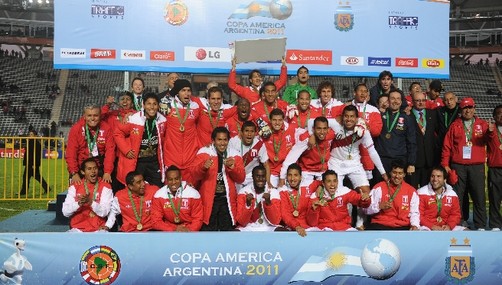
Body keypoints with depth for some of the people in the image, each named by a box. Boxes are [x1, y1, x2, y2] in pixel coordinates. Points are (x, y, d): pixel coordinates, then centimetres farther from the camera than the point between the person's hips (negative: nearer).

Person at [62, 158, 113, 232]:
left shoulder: (105, 187, 0)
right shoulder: (74, 186, 6)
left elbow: (104, 212, -10)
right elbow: (65, 212, -2)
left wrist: (91, 202, -26)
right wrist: (78, 203, -21)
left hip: (98, 229, -2)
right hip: (78, 229, 2)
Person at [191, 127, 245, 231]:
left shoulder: (234, 155, 6)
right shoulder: (204, 152, 0)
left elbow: (241, 178, 2)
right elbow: (195, 174, -9)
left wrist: (232, 167, -16)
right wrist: (203, 166, -30)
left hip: (227, 199, 2)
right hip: (209, 199, -2)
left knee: (227, 229, 5)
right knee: (208, 229, -4)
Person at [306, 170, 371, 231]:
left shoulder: (344, 192, -9)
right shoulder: (315, 197, -12)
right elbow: (312, 223, -13)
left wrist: (365, 199, -21)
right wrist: (314, 208, -31)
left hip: (343, 226, 2)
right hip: (324, 227, -2)